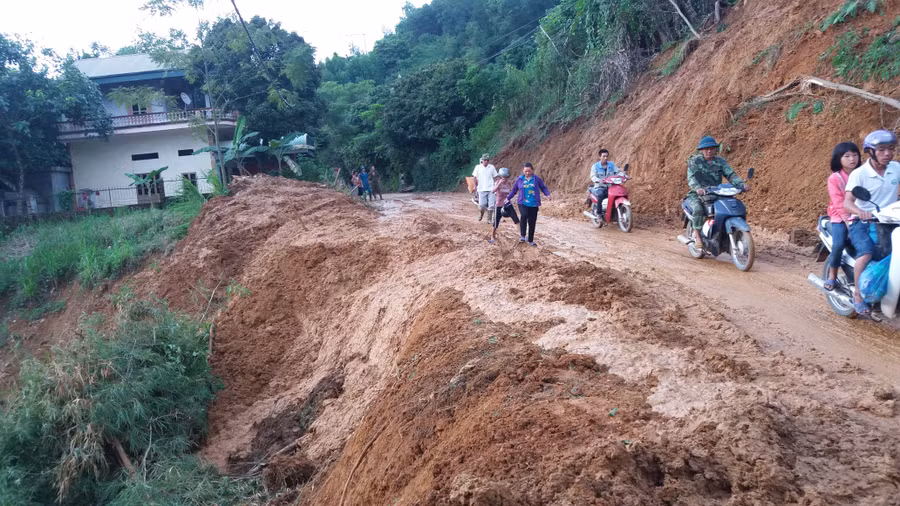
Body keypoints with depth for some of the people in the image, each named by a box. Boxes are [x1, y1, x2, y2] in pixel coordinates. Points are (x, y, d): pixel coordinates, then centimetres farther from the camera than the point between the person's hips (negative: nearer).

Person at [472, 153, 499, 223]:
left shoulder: (491, 167, 4)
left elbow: (495, 177, 9)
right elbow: (475, 178, 7)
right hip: (481, 189, -1)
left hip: (490, 189, 1)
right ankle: (481, 214, 27)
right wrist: (475, 186, 0)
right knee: (482, 205, -4)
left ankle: (489, 219, 9)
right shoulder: (478, 167, 2)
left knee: (491, 205, -2)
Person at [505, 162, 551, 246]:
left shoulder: (537, 179, 2)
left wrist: (548, 194, -6)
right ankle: (522, 235, -17)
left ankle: (530, 240, 22)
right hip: (523, 203, -1)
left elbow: (543, 187, 11)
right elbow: (514, 190, 15)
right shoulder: (519, 179, 4)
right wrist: (508, 198, 14)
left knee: (532, 223, 5)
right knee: (524, 215, -30)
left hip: (533, 205, 1)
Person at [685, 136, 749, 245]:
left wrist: (742, 184, -23)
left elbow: (730, 174, -3)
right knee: (698, 209, -34)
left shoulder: (720, 161, 9)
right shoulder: (694, 161, -2)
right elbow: (691, 178, -18)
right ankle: (697, 236, -19)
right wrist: (698, 188, -40)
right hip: (698, 195, -4)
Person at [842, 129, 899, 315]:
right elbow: (847, 202, -22)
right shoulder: (859, 174, -11)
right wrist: (859, 212, -44)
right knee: (866, 252, -30)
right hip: (861, 222, -5)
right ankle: (858, 294, -15)